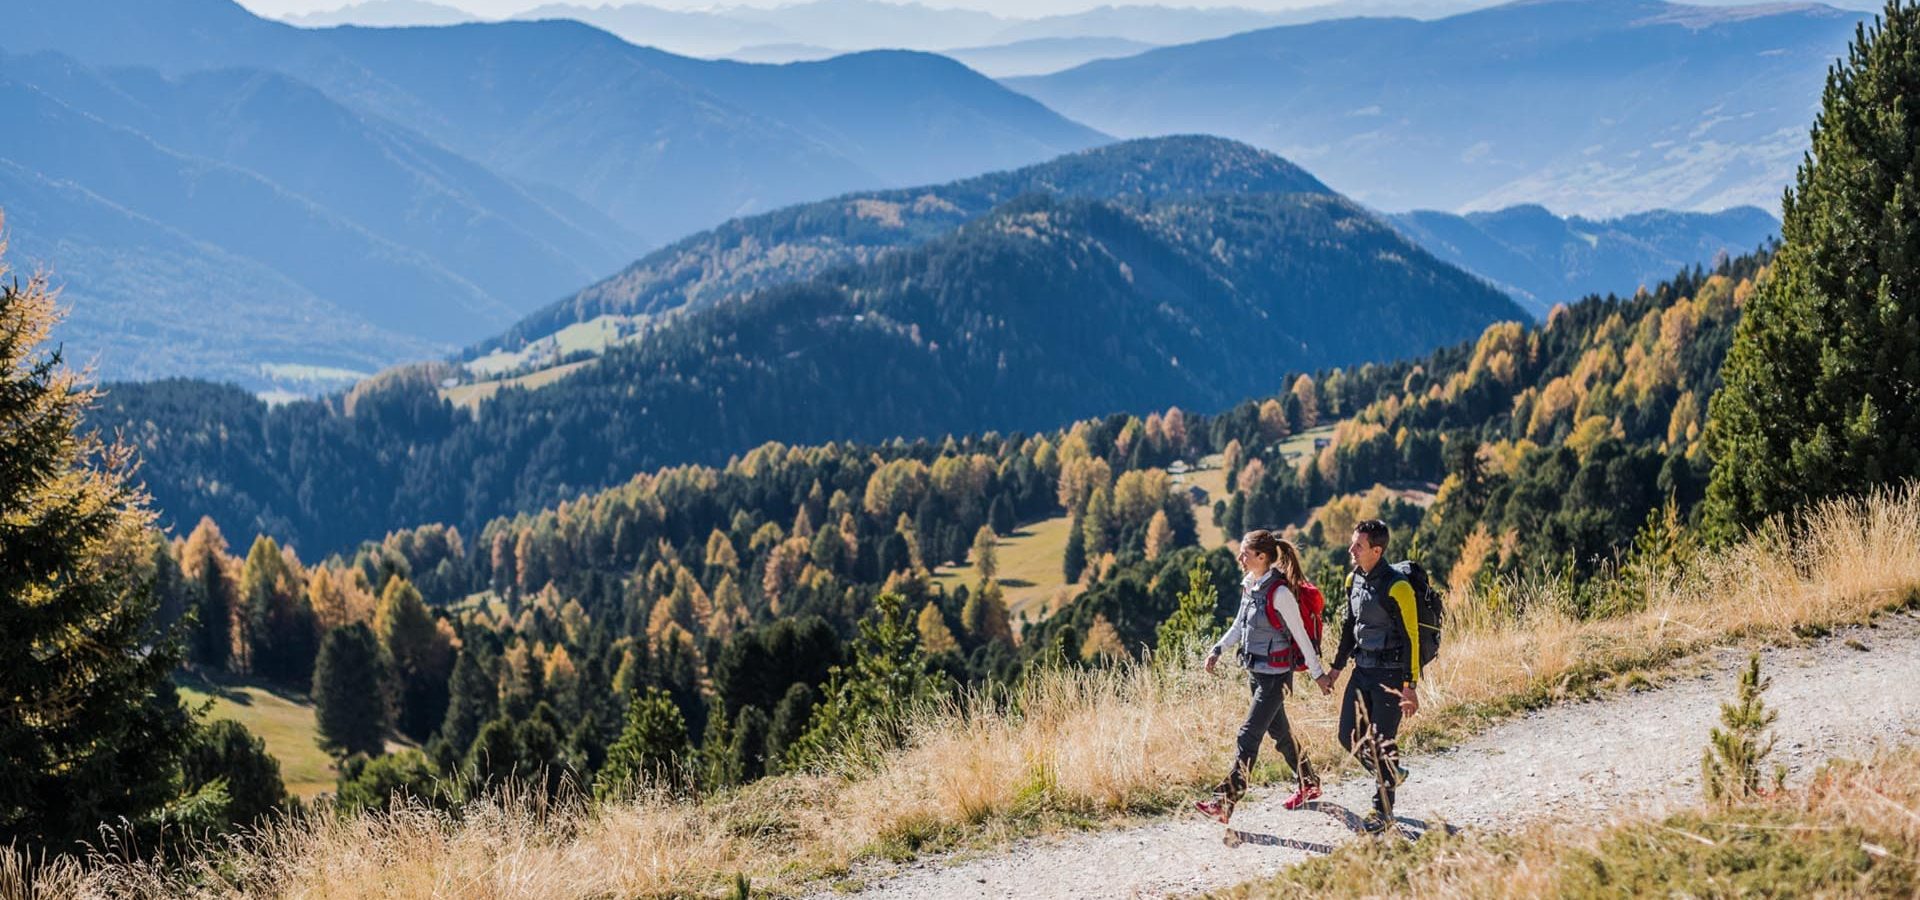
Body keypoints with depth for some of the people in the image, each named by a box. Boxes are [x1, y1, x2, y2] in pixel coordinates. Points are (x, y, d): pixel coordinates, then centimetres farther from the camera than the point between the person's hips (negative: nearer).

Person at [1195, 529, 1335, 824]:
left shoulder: (1279, 592, -20)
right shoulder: (1250, 585, 5)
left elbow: (1301, 635, -15)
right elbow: (1239, 625, 18)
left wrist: (1318, 673, -9)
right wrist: (1217, 650, 8)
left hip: (1275, 675, -9)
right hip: (1256, 671, 9)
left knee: (1249, 735, -11)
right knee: (1278, 731, 19)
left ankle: (1224, 802, -12)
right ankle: (1308, 784, 36)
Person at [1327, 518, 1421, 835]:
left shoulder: (1397, 587, -18)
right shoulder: (1354, 580, 6)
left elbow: (1411, 638, -16)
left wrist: (1410, 686, -18)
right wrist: (1337, 667, 20)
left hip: (1390, 674, -8)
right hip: (1362, 670, 8)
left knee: (1382, 742, -3)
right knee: (1349, 737, 7)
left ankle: (1383, 810, 12)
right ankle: (1391, 774, 31)